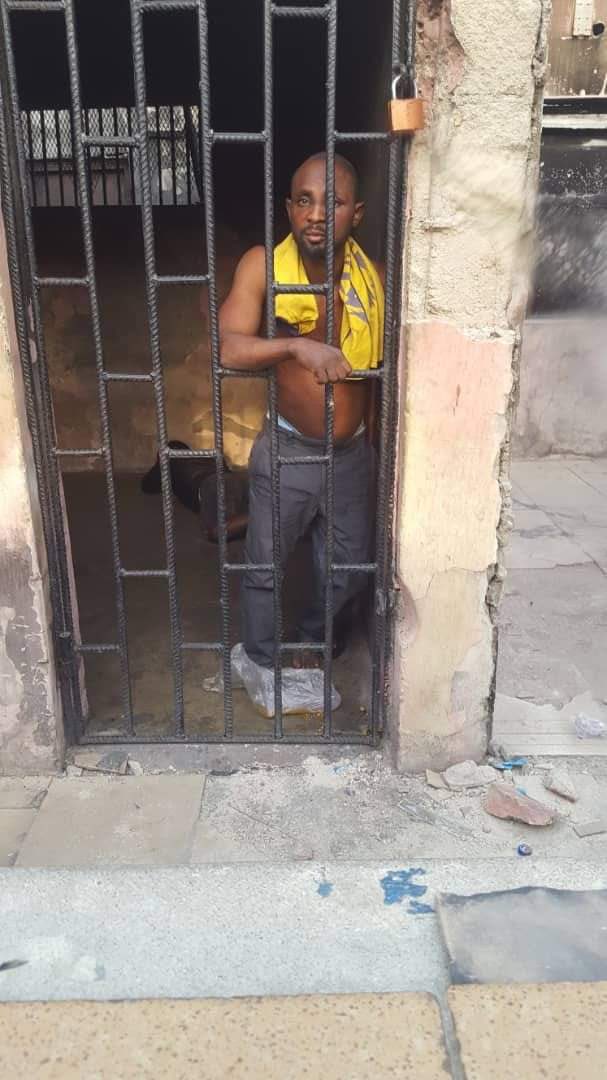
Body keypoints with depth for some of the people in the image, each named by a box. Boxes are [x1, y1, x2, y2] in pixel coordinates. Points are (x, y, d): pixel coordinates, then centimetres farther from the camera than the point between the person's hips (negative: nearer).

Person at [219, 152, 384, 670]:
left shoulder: (374, 278, -5)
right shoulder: (262, 266, -13)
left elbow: (377, 370, 6)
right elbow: (228, 348, -23)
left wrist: (377, 449, 14)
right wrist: (297, 346, -39)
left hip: (352, 453, 3)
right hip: (287, 451, -2)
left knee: (348, 570, 17)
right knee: (264, 568, 13)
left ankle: (310, 639, 47)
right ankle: (263, 663, 39)